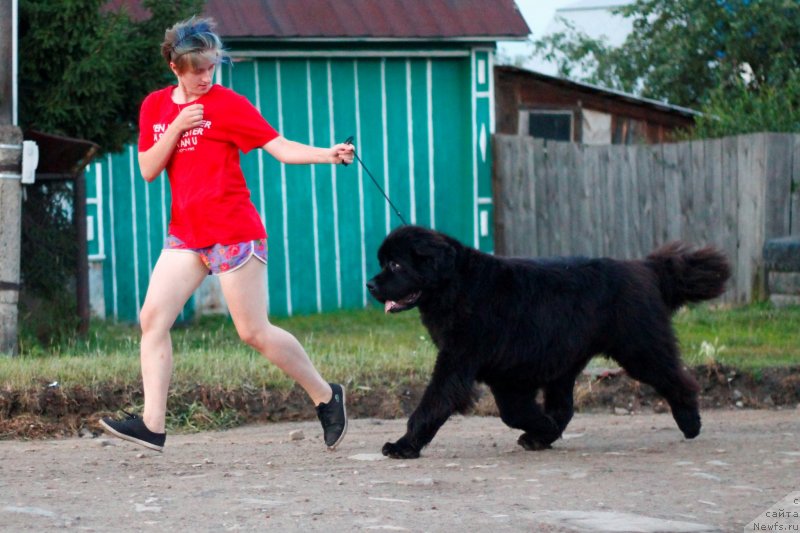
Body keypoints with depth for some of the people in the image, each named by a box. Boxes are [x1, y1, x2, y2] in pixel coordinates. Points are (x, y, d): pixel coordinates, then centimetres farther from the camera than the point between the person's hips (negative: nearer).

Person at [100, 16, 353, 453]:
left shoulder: (227, 104, -6)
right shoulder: (155, 106, 9)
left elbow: (279, 147, -11)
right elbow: (148, 170, 4)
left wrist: (327, 154, -27)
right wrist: (177, 127, -10)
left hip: (233, 232, -6)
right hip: (185, 233, 6)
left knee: (254, 332, -5)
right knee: (152, 318, -4)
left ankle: (326, 397, 11)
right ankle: (152, 426, -4)